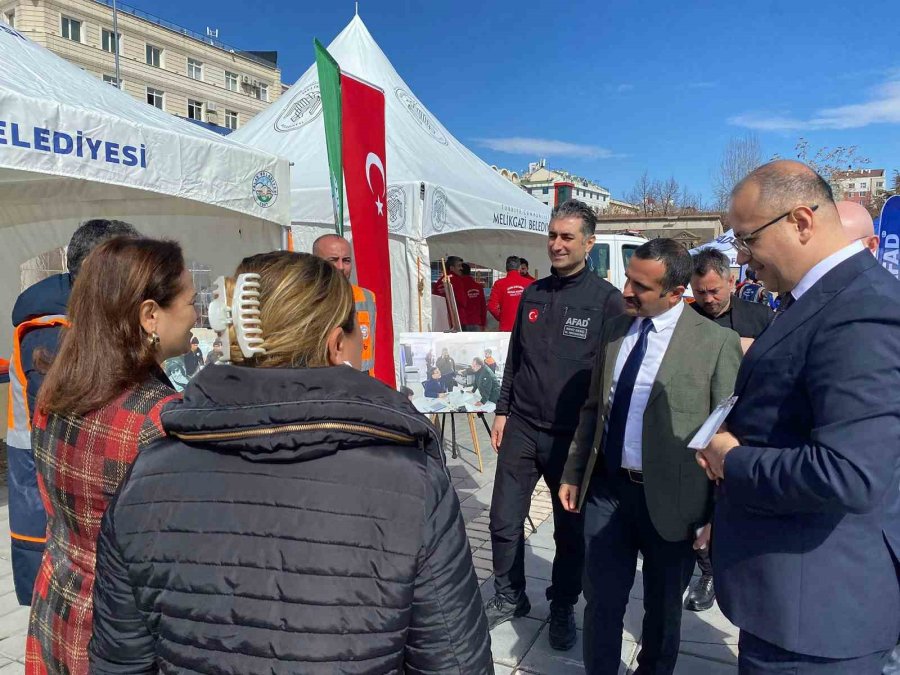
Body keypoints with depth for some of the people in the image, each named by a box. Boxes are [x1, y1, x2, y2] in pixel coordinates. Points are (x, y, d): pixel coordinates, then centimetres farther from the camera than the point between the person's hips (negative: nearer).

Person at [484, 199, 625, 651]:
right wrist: (502, 411, 9)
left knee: (570, 529, 12)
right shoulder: (532, 294, 7)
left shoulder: (607, 300, -7)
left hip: (573, 434, -3)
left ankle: (563, 607, 33)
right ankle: (509, 596, 30)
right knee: (504, 520, 8)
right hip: (521, 427, 4)